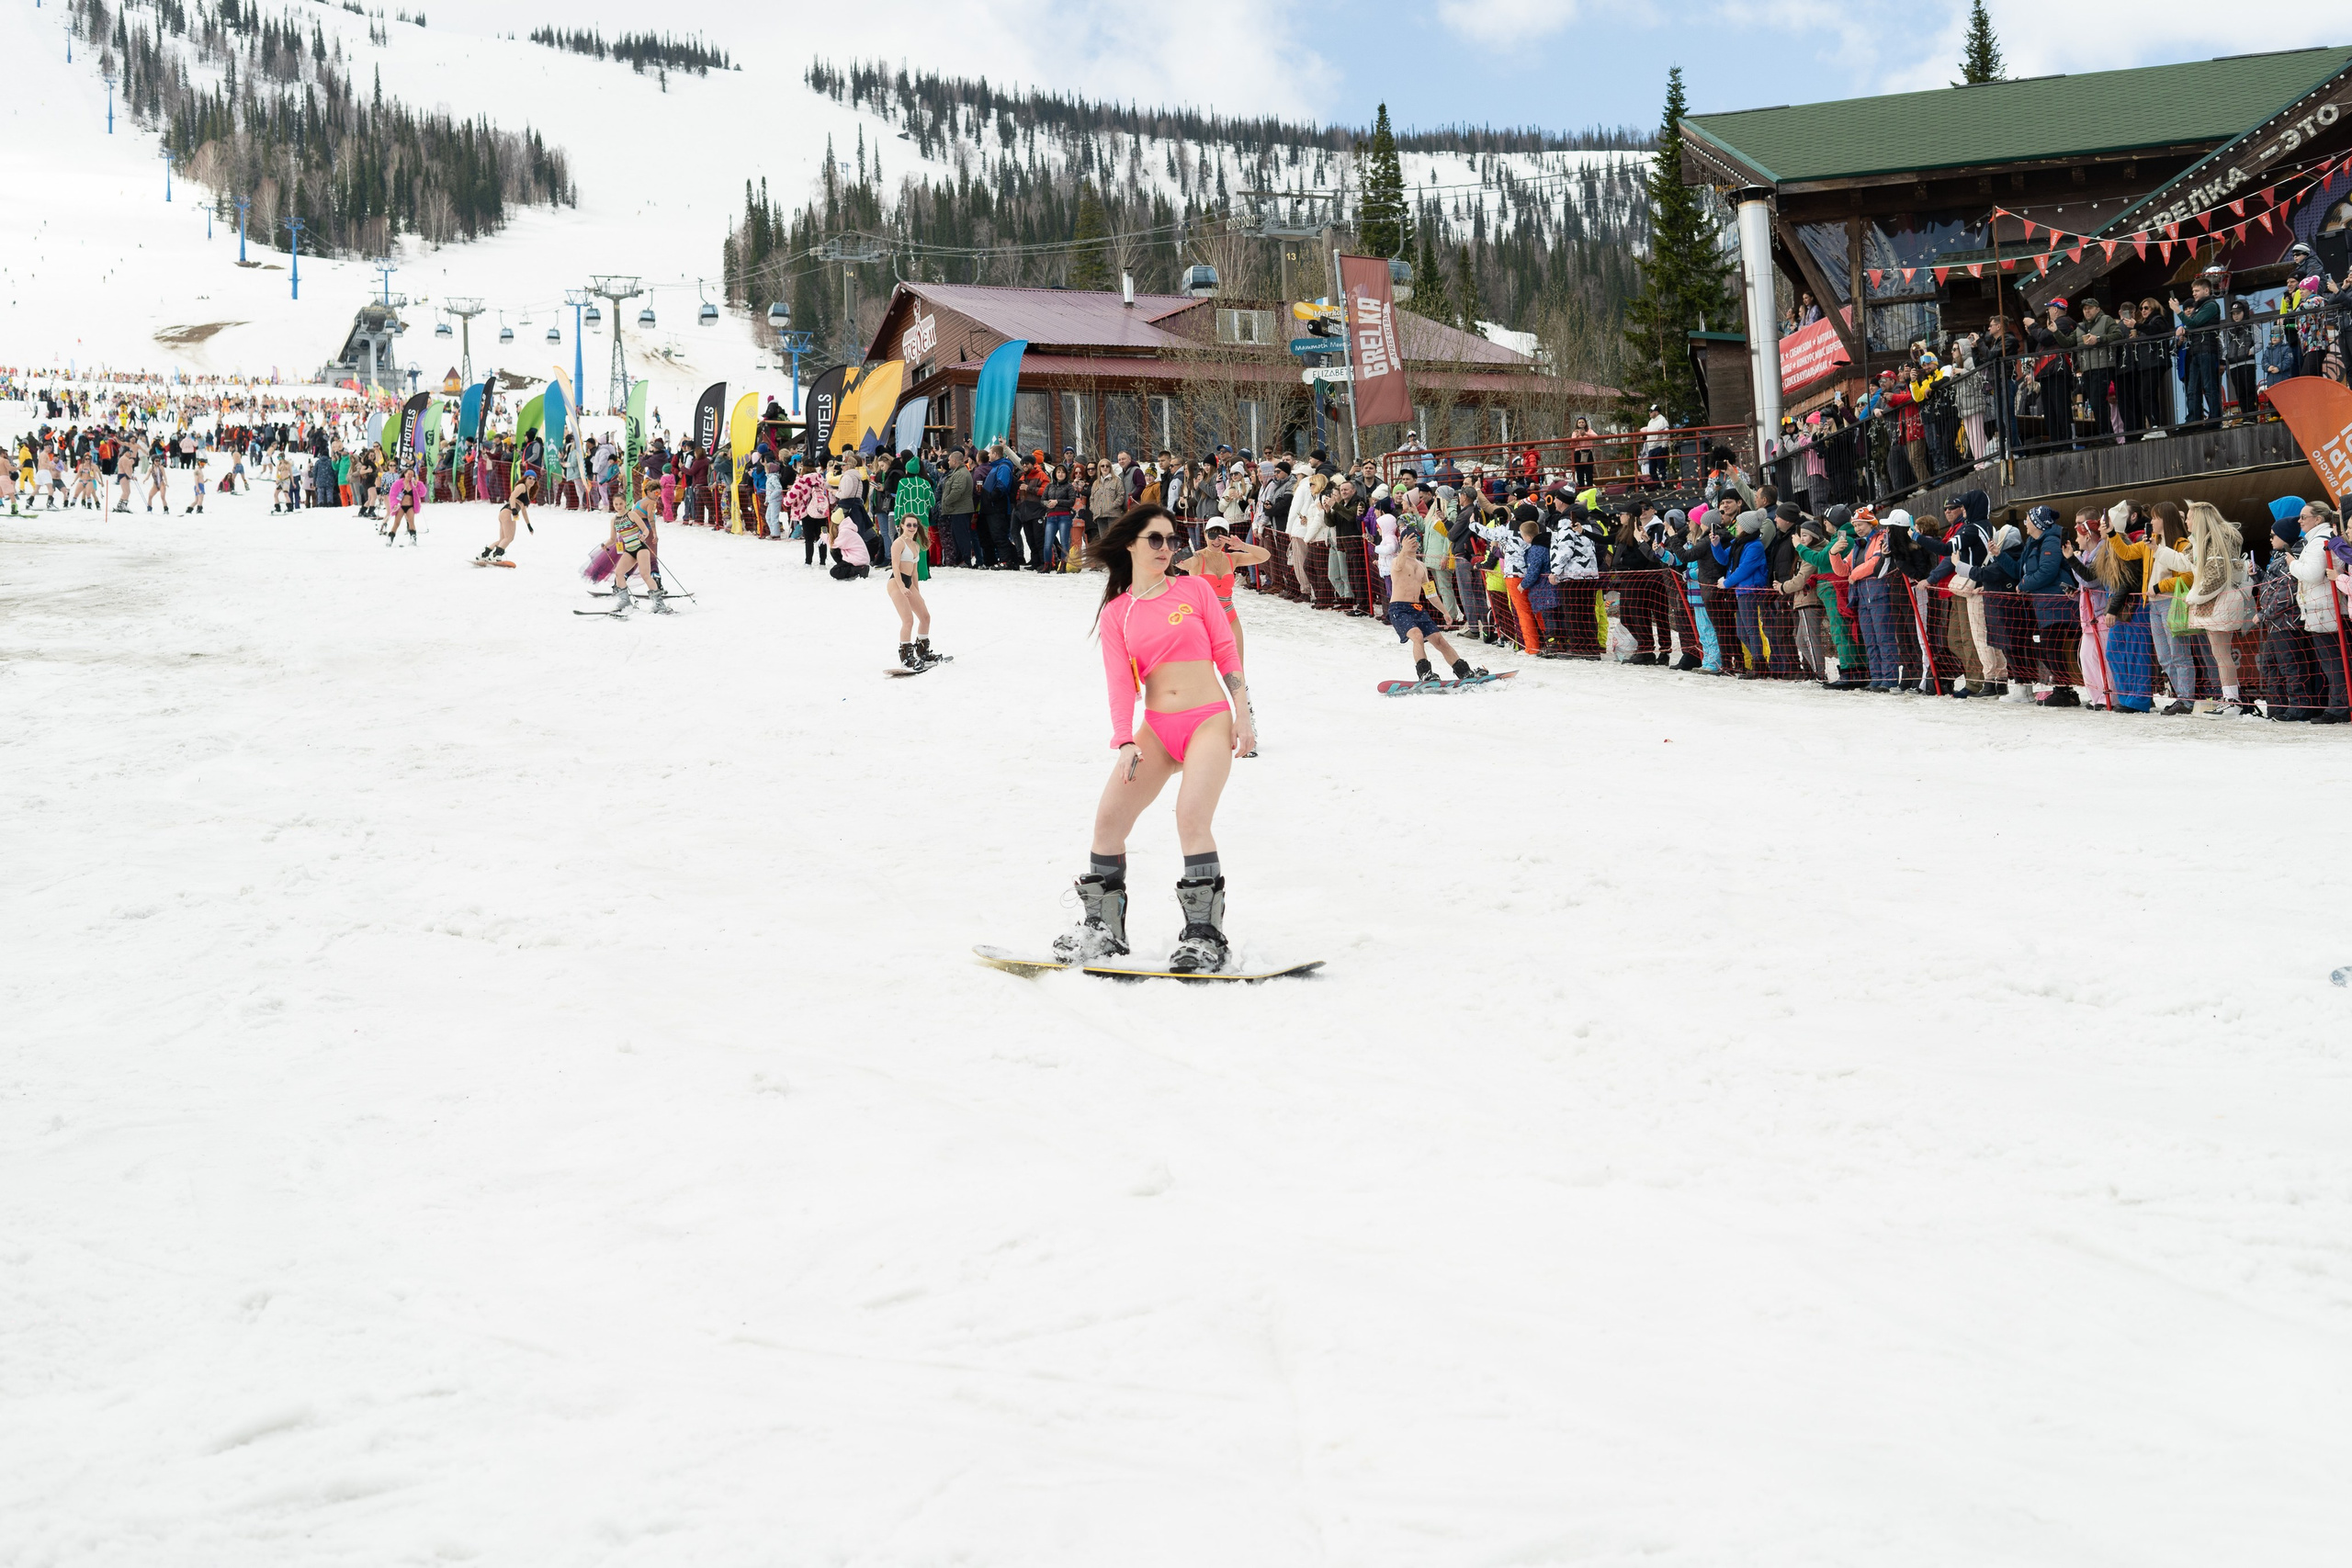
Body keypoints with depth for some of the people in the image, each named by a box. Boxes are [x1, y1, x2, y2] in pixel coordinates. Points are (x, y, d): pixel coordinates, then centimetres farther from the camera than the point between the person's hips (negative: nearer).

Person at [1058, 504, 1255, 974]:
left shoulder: (1194, 590, 5)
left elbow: (1226, 652, 5)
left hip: (1210, 720, -3)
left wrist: (1243, 715, -2)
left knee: (1192, 817, -22)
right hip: (1156, 726, 3)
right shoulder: (1115, 613, 8)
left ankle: (1206, 937, -17)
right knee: (1109, 818, -5)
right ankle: (1102, 927, 10)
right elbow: (1120, 682, 1)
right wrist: (1126, 741, -12)